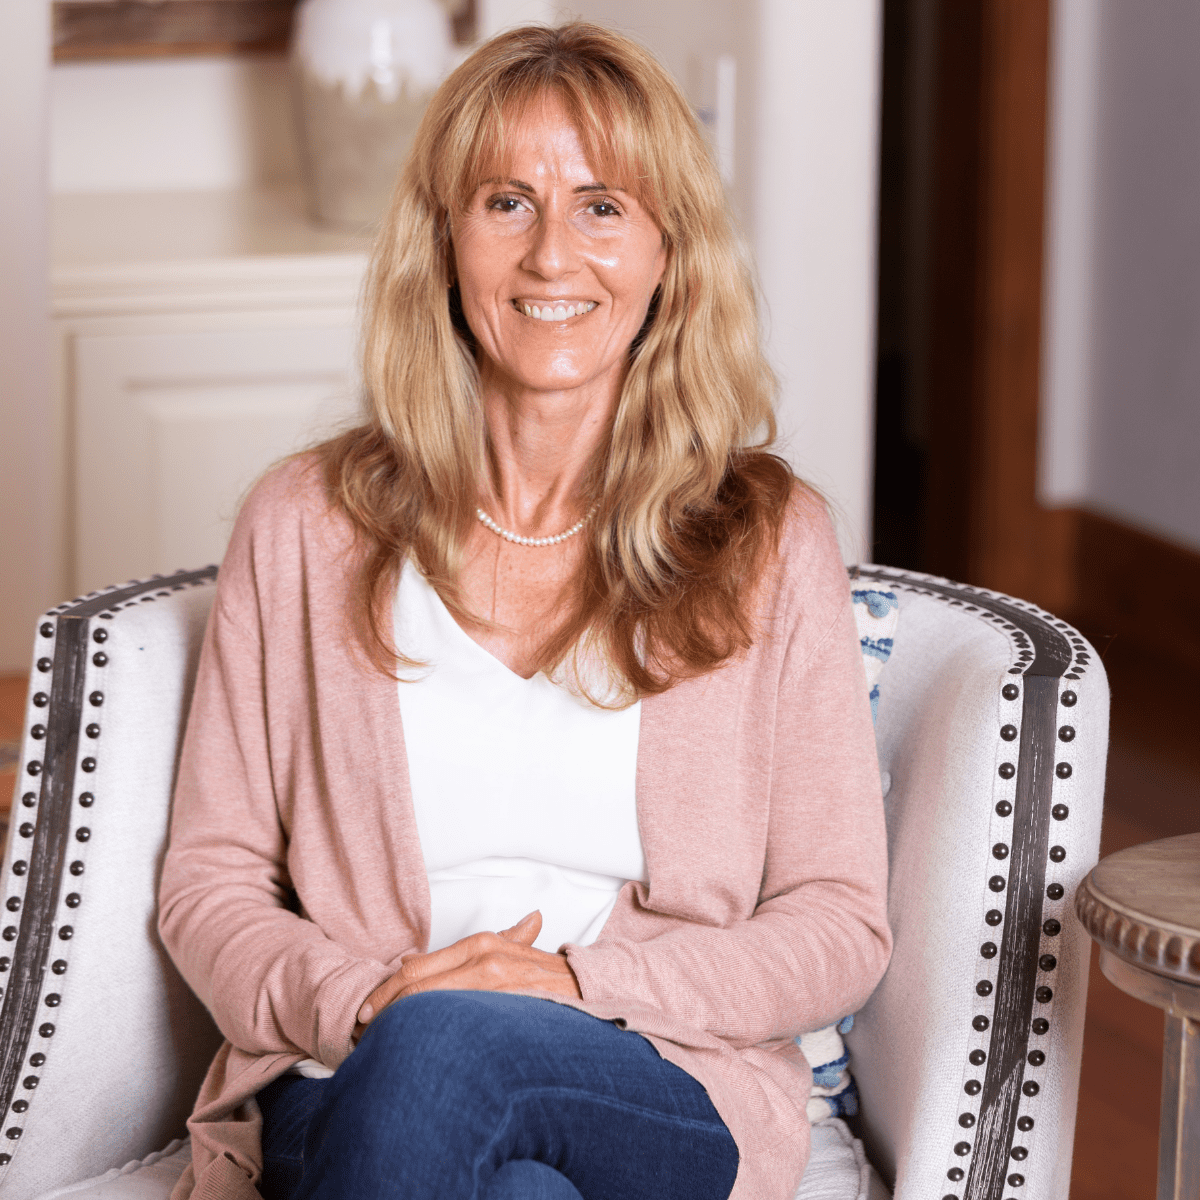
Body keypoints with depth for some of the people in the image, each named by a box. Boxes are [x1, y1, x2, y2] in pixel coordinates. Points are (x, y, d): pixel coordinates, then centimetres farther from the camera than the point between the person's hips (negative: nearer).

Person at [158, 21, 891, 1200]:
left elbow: (838, 923, 6)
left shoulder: (771, 542, 8)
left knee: (443, 1045, -36)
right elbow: (210, 881, 12)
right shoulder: (305, 527, 10)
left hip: (672, 1100, 0)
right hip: (347, 1097, 0)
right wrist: (355, 999, -10)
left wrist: (585, 983, -10)